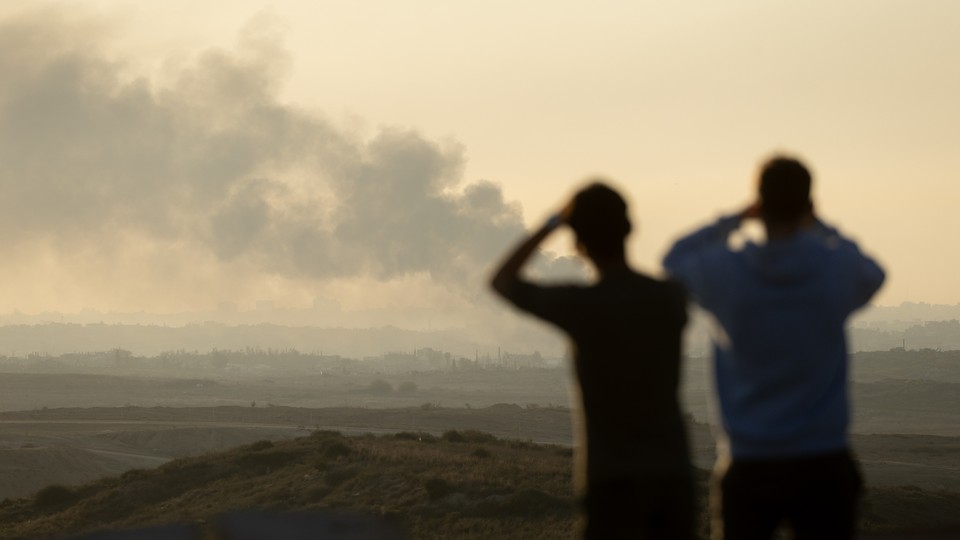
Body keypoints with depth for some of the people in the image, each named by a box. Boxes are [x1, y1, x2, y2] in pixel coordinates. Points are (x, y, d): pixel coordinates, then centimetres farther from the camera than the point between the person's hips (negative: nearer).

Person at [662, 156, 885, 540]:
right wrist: (819, 227, 23)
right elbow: (873, 276, 19)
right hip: (823, 465, 0)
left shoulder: (725, 271, -9)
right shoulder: (837, 267, -7)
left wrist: (736, 219, 14)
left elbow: (675, 262, 16)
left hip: (750, 468, 0)